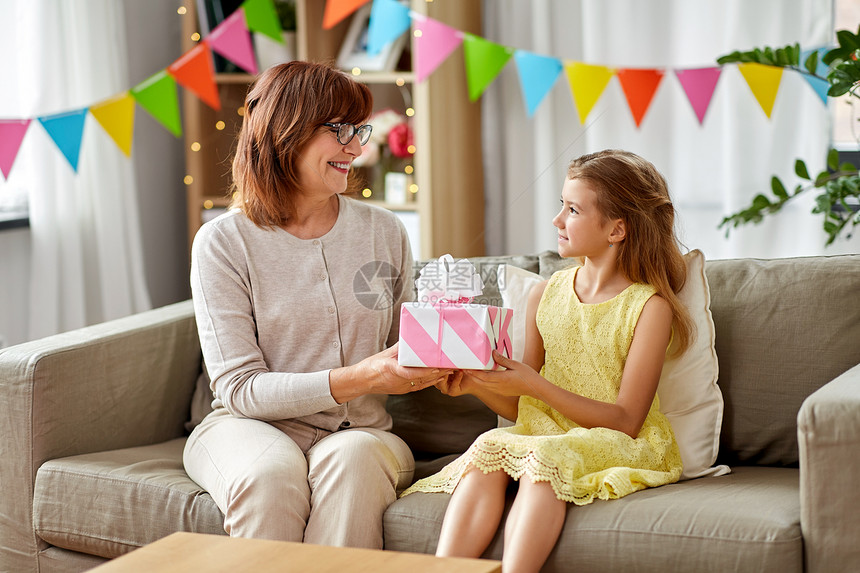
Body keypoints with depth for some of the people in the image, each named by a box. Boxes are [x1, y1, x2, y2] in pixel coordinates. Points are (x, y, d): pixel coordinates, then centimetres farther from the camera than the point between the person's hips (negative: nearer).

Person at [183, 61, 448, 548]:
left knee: (350, 458, -33)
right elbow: (240, 389, -11)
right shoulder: (223, 243, -4)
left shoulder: (385, 232, 7)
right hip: (250, 427, -2)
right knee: (271, 472, -36)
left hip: (360, 432, 2)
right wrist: (361, 378, -21)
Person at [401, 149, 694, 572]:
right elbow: (521, 409, 14)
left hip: (620, 448, -4)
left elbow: (626, 420, -12)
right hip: (547, 437, 5)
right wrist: (475, 385, -8)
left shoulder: (649, 306, -5)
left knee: (543, 455, -34)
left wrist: (534, 384, -19)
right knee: (489, 444, -27)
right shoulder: (546, 295, 11)